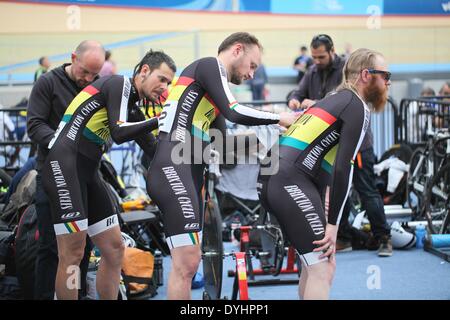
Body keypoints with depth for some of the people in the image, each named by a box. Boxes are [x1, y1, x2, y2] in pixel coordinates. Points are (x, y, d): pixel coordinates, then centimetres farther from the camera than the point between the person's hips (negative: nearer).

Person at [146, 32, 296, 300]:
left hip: (189, 174, 11)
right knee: (187, 264, -13)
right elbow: (234, 112, -14)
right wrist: (279, 118, -2)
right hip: (173, 169, -11)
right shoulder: (209, 65, -1)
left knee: (188, 262, 13)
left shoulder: (212, 95, 27)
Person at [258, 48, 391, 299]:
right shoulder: (358, 107, -4)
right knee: (323, 269, -10)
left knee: (315, 263, 18)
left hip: (271, 180, 10)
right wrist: (333, 224, -11)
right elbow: (344, 169, -12)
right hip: (291, 182, -10)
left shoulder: (336, 100, 25)